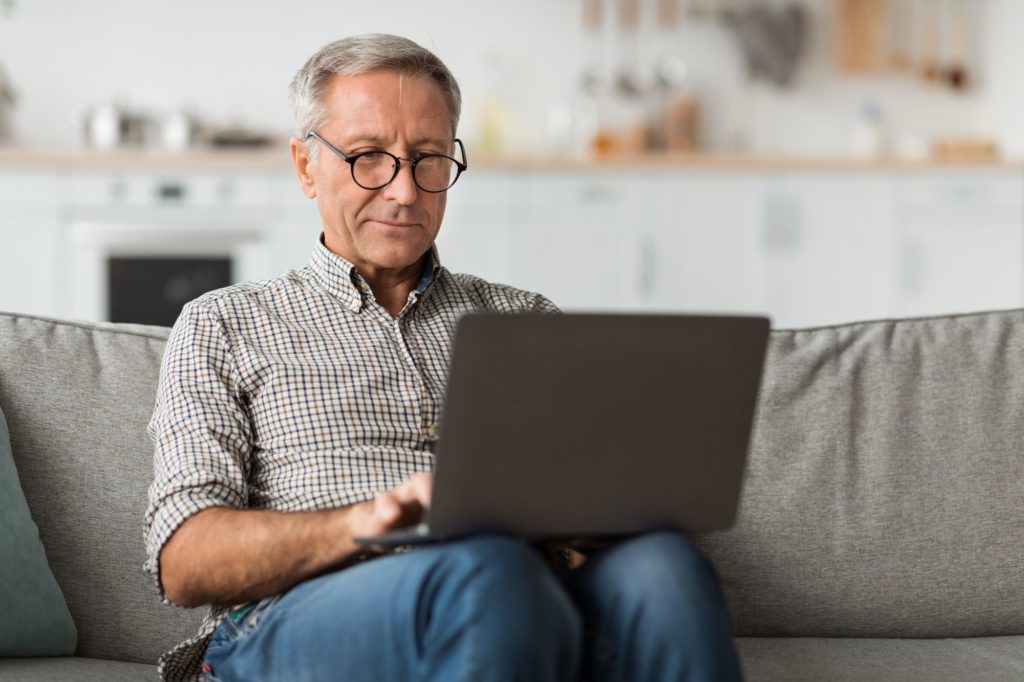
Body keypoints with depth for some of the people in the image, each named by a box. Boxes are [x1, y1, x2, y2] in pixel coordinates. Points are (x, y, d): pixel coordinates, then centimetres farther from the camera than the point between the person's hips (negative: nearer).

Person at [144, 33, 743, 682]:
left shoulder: (526, 320, 27)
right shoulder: (222, 327, 19)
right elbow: (182, 562, 4)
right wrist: (363, 521, -16)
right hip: (306, 619, -3)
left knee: (663, 562, -34)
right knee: (487, 571, -40)